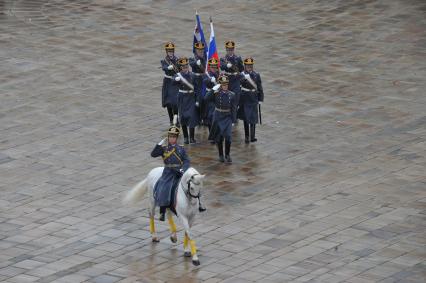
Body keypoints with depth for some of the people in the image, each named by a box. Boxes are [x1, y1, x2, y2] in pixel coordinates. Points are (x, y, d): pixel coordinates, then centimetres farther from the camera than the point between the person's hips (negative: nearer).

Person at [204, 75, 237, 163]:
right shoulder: (216, 93, -5)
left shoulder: (231, 95, 0)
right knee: (219, 137, 6)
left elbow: (233, 109, 3)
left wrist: (233, 121, 0)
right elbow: (206, 98, -19)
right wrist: (213, 90, -24)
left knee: (228, 136, -10)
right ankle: (221, 155, 21)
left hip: (228, 117, 0)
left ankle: (227, 155, 3)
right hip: (218, 117, 0)